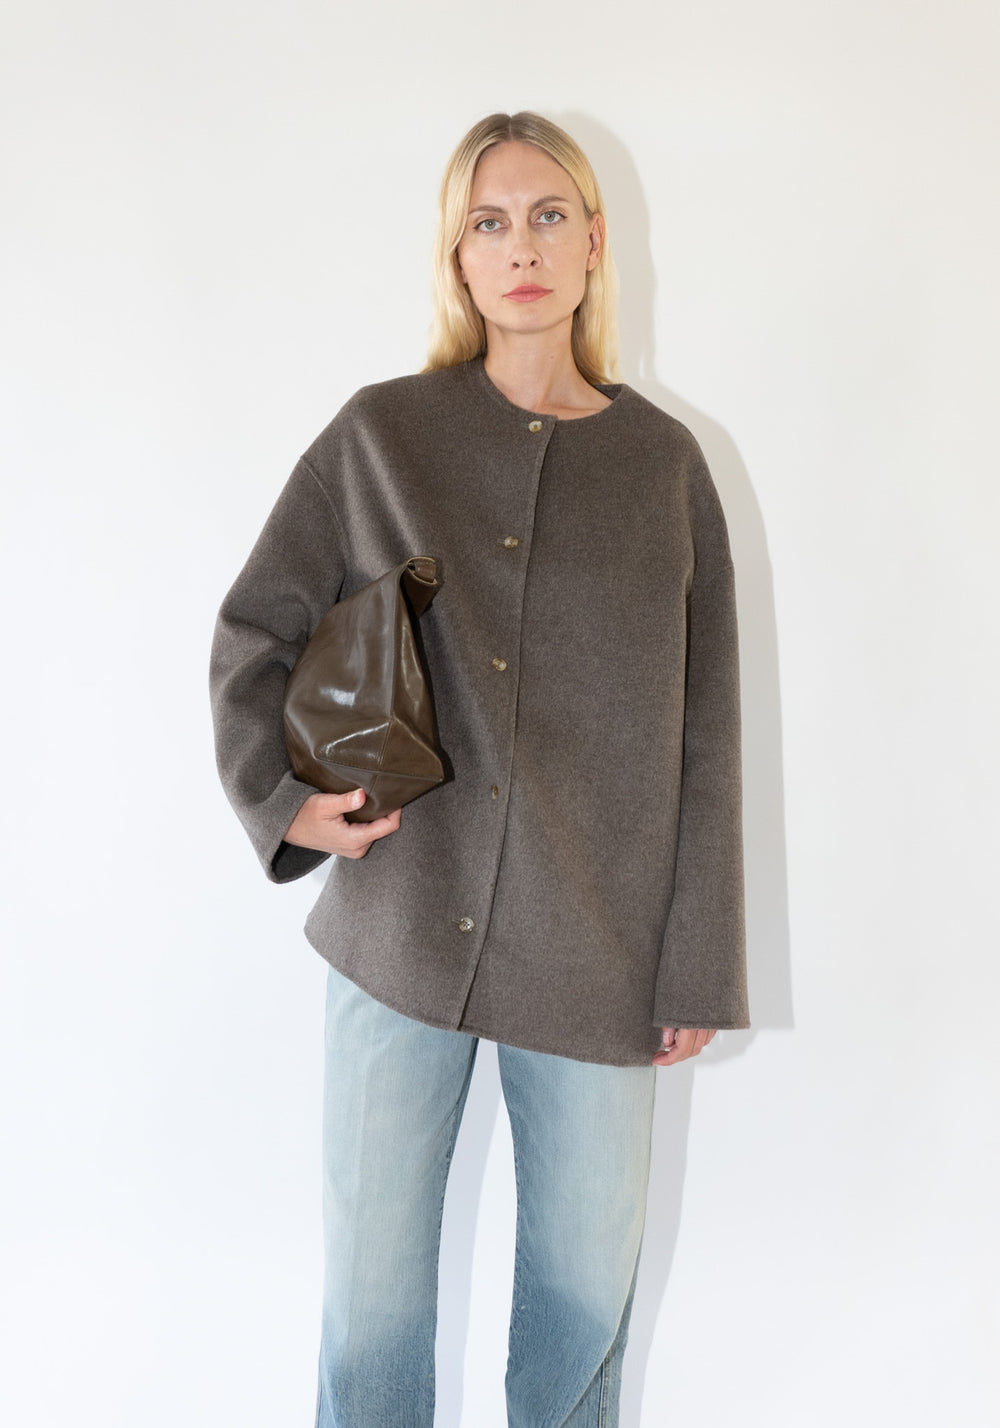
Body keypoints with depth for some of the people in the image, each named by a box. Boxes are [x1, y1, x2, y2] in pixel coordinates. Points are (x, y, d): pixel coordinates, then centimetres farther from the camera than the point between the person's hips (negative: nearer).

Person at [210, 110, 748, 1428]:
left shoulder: (662, 462, 3)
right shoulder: (380, 436, 3)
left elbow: (704, 734, 2)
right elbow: (253, 634, 8)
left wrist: (698, 968, 0)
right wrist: (283, 798, -8)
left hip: (596, 951, 1)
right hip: (402, 925, 0)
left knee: (585, 1284, 14)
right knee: (372, 1282, 11)